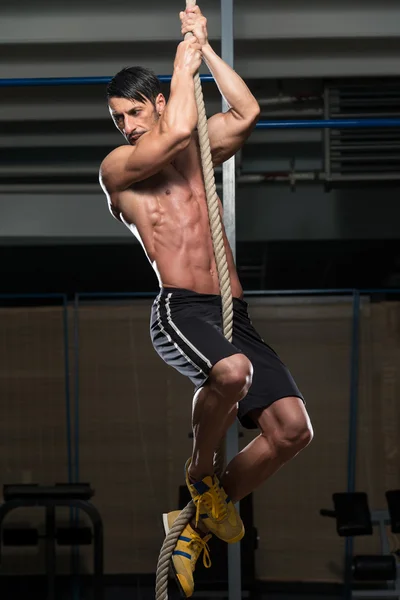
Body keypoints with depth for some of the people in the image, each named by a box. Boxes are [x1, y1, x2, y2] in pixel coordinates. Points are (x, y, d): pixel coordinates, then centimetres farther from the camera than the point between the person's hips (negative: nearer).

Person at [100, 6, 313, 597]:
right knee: (231, 371, -39)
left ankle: (202, 520, 10)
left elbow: (247, 114, 7)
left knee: (292, 427, -10)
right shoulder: (116, 168, 6)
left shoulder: (197, 150, 22)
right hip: (180, 310, -6)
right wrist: (183, 65, 3)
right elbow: (176, 133, -11)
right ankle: (200, 472, -7)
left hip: (234, 314, 6)